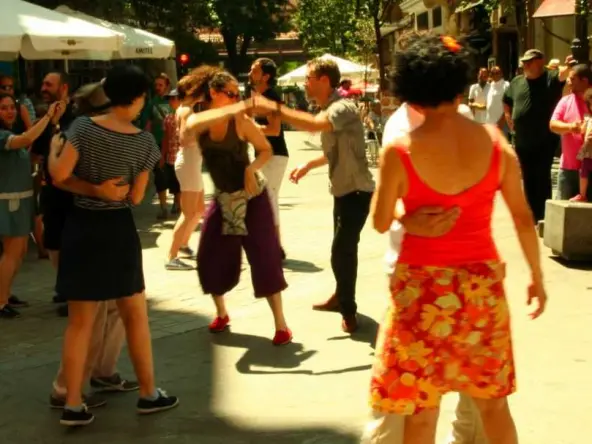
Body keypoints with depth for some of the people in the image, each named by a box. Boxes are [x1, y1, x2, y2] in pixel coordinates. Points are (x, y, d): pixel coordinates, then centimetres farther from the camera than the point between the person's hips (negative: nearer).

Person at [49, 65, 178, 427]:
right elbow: (136, 197, -3)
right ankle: (149, 394, 24)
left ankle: (73, 405, 10)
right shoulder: (144, 141, -6)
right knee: (136, 315, 14)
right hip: (119, 229, -1)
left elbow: (59, 175, -15)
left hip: (80, 227, 1)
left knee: (80, 321, 8)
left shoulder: (83, 127, -9)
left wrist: (53, 149, 4)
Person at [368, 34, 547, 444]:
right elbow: (523, 217, 2)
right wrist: (537, 277, 15)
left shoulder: (400, 152, -13)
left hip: (422, 286, -3)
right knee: (493, 400, 19)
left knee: (421, 407, 11)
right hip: (482, 283, 3)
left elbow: (381, 223, -1)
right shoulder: (495, 142, -5)